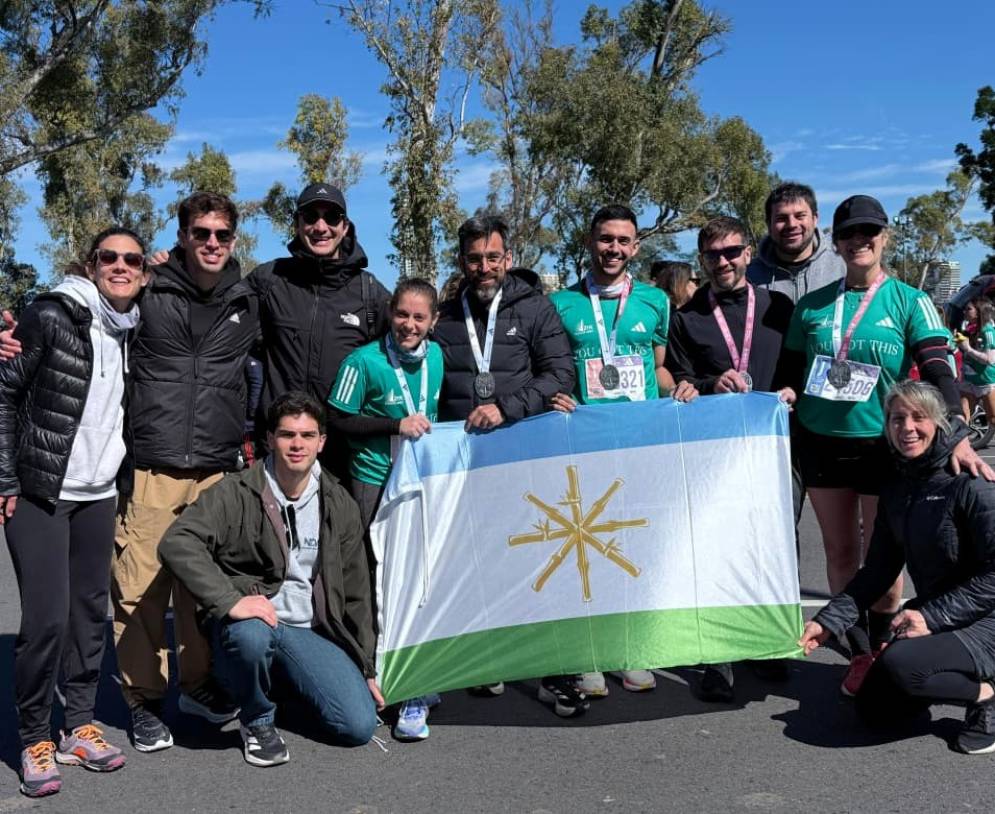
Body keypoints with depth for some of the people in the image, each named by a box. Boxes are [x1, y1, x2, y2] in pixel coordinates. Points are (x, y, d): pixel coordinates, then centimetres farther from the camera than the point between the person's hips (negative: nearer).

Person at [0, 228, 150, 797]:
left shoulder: (135, 331, 7)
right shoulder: (52, 316, -9)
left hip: (99, 496, 5)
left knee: (92, 611, 8)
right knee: (47, 617, -7)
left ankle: (80, 727, 22)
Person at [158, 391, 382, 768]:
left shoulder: (339, 505, 7)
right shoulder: (236, 493, -7)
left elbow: (356, 594, 13)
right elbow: (176, 543, -22)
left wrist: (366, 667, 14)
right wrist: (230, 601, -31)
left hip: (310, 632, 4)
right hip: (250, 622, -4)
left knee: (360, 726, -13)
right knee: (251, 635, -40)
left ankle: (289, 684, 19)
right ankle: (257, 721, -6)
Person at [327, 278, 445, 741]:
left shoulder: (436, 357, 5)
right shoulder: (364, 361, -10)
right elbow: (338, 421, -9)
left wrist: (430, 428, 4)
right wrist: (396, 425, -15)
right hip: (375, 482, -4)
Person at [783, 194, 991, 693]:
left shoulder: (909, 302, -3)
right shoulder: (812, 305, 5)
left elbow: (938, 372, -13)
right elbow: (793, 372, 14)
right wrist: (788, 396, -4)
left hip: (883, 446, -2)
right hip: (822, 443, 3)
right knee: (840, 553, 9)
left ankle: (881, 651, 25)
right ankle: (860, 654, 23)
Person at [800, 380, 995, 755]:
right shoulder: (896, 490, 5)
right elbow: (878, 571, 6)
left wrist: (932, 617, -23)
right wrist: (829, 621, -4)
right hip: (930, 615, 7)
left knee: (898, 663, -32)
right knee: (874, 709, 2)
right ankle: (957, 675, 20)